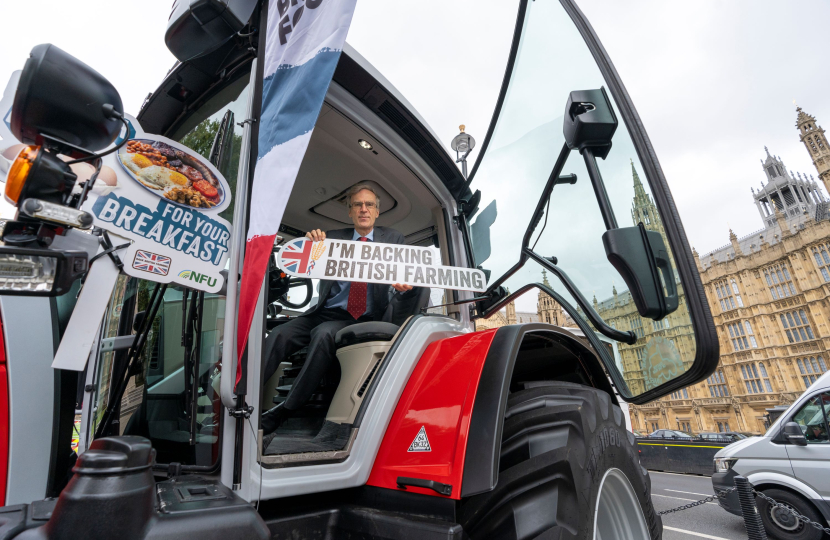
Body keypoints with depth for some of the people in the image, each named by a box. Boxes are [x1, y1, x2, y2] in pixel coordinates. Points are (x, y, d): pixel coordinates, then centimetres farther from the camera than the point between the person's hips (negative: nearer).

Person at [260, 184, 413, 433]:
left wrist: (404, 284, -22)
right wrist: (312, 243, -16)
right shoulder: (333, 237, 13)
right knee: (279, 334, -21)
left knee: (323, 334, -32)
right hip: (325, 312, 3)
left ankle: (284, 410, -24)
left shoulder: (393, 239, 10)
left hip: (362, 319, -3)